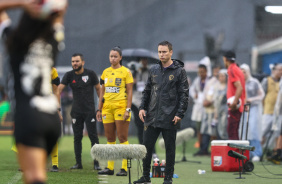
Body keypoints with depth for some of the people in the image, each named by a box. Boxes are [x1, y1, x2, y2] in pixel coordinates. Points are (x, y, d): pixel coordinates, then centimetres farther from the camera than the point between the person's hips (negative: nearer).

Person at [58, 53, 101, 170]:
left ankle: (96, 163, -2)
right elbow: (59, 89, -4)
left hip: (90, 111, -3)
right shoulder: (69, 75, 3)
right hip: (76, 111, 3)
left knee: (93, 136, -5)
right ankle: (78, 163, 11)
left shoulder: (90, 74, -2)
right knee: (77, 137, 5)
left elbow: (98, 89, 6)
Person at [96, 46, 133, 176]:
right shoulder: (105, 72, 13)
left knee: (122, 138, -6)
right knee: (109, 139, 7)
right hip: (107, 108, 5)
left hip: (121, 107, -5)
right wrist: (99, 109, 13)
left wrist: (128, 109, -13)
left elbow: (129, 92, -5)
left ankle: (124, 168, -5)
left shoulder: (126, 72, -2)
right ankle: (110, 167, 11)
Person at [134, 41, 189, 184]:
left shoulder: (179, 71, -2)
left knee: (170, 148, 3)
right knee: (147, 146, 4)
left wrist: (180, 113, -12)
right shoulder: (154, 70, 11)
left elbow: (184, 94, -4)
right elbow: (147, 90, 18)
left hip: (169, 118, -4)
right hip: (152, 117, 4)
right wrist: (142, 107, 5)